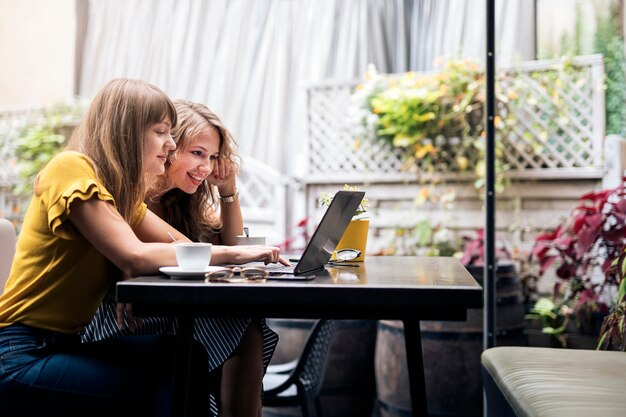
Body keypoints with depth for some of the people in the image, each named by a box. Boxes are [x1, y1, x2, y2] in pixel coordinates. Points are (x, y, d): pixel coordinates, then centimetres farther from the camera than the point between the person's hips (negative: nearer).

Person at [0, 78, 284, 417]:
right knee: (164, 388, -14)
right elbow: (136, 256, -26)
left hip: (65, 343, 8)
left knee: (185, 356, -8)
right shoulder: (72, 168, -15)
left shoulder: (120, 187, 13)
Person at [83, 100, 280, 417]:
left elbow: (233, 246, 15)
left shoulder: (182, 200, 11)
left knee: (245, 331, -20)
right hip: (122, 326, -7)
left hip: (172, 317, 7)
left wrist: (228, 191, 2)